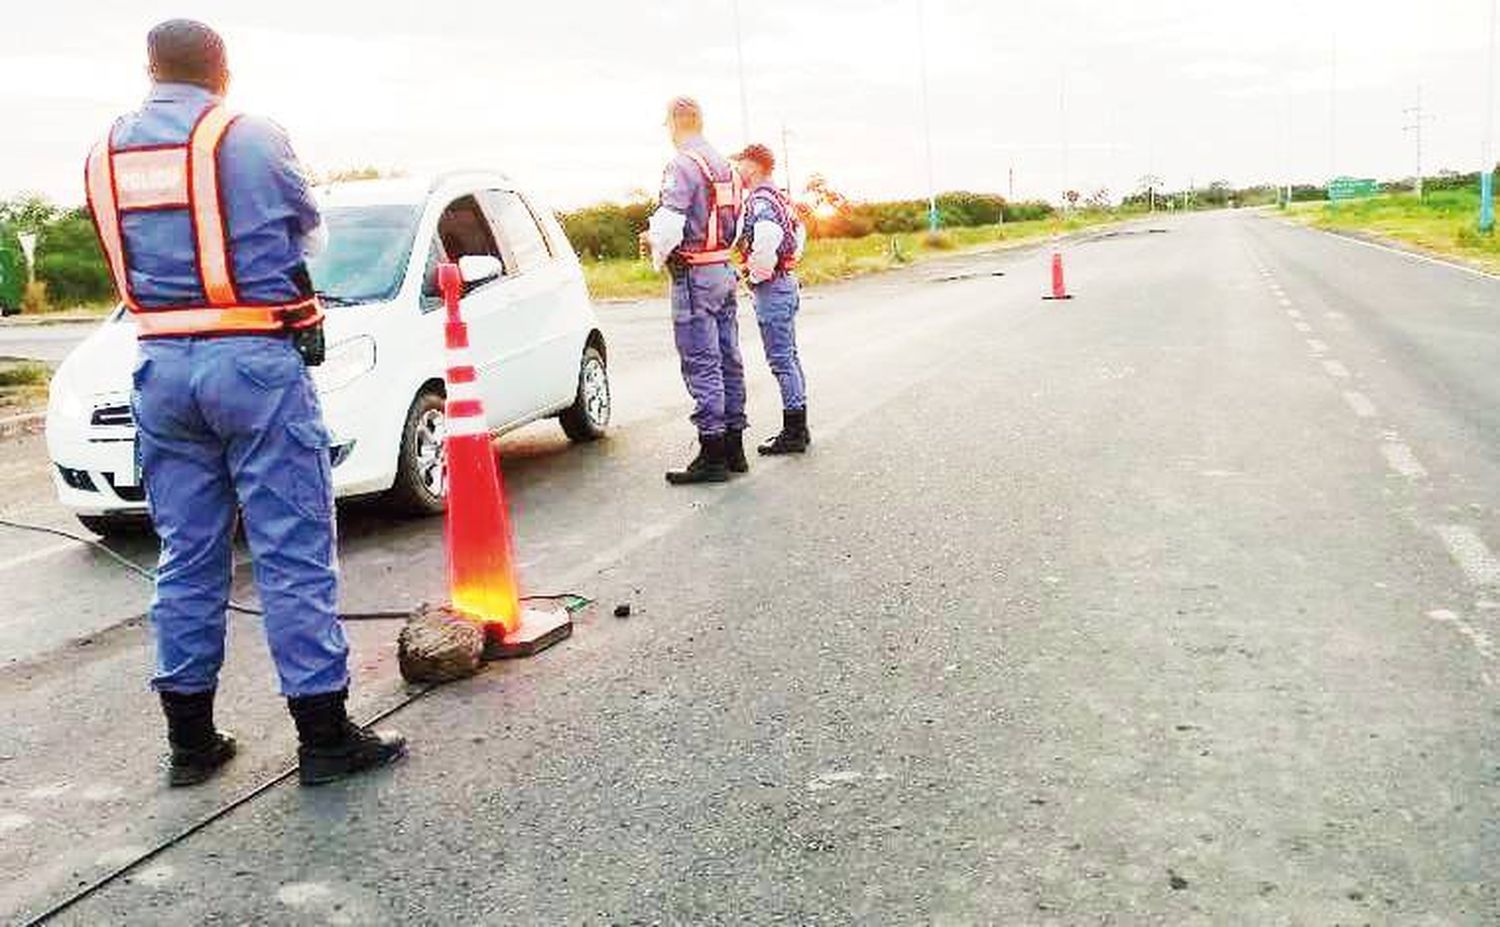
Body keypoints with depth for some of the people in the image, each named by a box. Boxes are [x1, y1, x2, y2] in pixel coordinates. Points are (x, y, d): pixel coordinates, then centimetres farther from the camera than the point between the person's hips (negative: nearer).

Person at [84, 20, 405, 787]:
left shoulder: (105, 154, 10)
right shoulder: (250, 137, -4)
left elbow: (126, 256, 15)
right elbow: (307, 228, 9)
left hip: (161, 366, 5)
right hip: (255, 360, -5)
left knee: (186, 555, 12)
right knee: (292, 552, -2)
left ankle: (190, 741, 19)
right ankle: (324, 737, 3)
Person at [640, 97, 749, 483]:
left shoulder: (682, 165, -14)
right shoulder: (723, 164, 14)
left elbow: (670, 223, -22)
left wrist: (657, 247, 1)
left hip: (694, 275, -9)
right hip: (724, 269, 9)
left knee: (701, 365, -6)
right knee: (728, 360, 11)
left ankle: (712, 455, -5)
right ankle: (734, 447, 18)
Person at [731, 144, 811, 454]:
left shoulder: (759, 202, -16)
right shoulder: (778, 198, 16)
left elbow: (768, 239, -30)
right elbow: (800, 231, 26)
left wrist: (758, 274, -16)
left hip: (770, 288, -11)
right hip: (786, 281, 11)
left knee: (781, 361, -7)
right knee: (789, 358, 14)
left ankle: (793, 434, -3)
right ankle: (798, 428, 20)